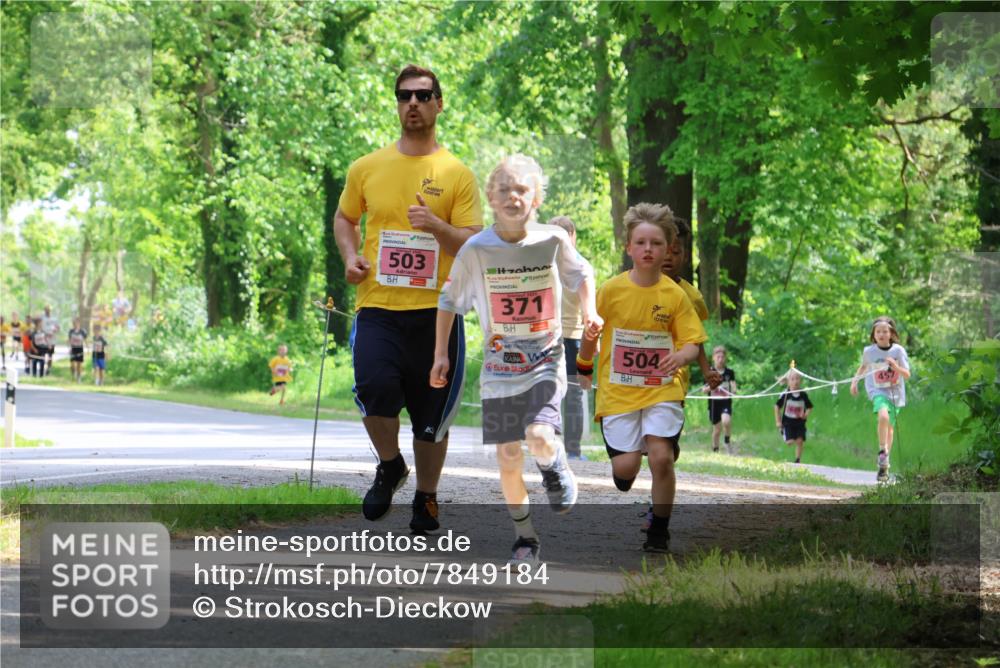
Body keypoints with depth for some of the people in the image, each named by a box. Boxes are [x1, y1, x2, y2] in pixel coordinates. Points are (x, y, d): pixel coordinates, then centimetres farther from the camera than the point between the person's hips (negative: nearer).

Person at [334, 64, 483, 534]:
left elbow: (474, 246, -1)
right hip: (378, 305, 0)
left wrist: (436, 226, -19)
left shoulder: (457, 174, 3)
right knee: (375, 386, -24)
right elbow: (344, 218, 24)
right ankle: (389, 467, 5)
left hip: (436, 308, 0)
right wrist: (350, 256, 4)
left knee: (433, 414, 6)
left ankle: (426, 499, 28)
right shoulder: (367, 168, 9)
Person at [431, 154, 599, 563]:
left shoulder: (552, 241, -7)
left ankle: (555, 468, 13)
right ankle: (524, 536, 19)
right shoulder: (476, 250, -7)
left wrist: (590, 312, -2)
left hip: (545, 361, -1)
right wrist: (441, 354, 3)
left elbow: (581, 275, 14)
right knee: (508, 458, 1)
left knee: (540, 438, -23)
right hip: (499, 366, 1)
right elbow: (449, 301, 6)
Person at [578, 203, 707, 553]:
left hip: (663, 390, 0)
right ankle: (624, 500, 31)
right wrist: (584, 368, 21)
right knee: (626, 465, -8)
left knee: (661, 457, -16)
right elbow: (590, 332, 12)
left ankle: (659, 531, 3)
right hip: (618, 390, 0)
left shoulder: (675, 295, -2)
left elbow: (691, 343, -2)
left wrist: (681, 355, -24)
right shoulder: (611, 290, -3)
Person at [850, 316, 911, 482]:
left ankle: (884, 465, 24)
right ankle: (882, 452, -17)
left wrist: (896, 367, -24)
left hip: (895, 392, 2)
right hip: (878, 390, -2)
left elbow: (907, 375, -6)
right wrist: (855, 381, 10)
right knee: (883, 416, -31)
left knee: (890, 427, 9)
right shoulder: (869, 351, -4)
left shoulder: (898, 350, -7)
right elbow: (863, 366, 18)